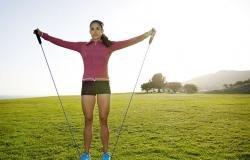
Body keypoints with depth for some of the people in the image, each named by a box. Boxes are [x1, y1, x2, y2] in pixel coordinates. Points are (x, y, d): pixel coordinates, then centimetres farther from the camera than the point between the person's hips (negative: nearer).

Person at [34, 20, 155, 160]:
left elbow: (130, 42, 3)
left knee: (104, 120, -1)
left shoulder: (109, 45, 9)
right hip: (87, 86, 1)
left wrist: (148, 34, -3)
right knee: (88, 120, 2)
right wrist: (43, 34, 9)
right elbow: (62, 43, 12)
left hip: (104, 85, -1)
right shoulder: (82, 46, 13)